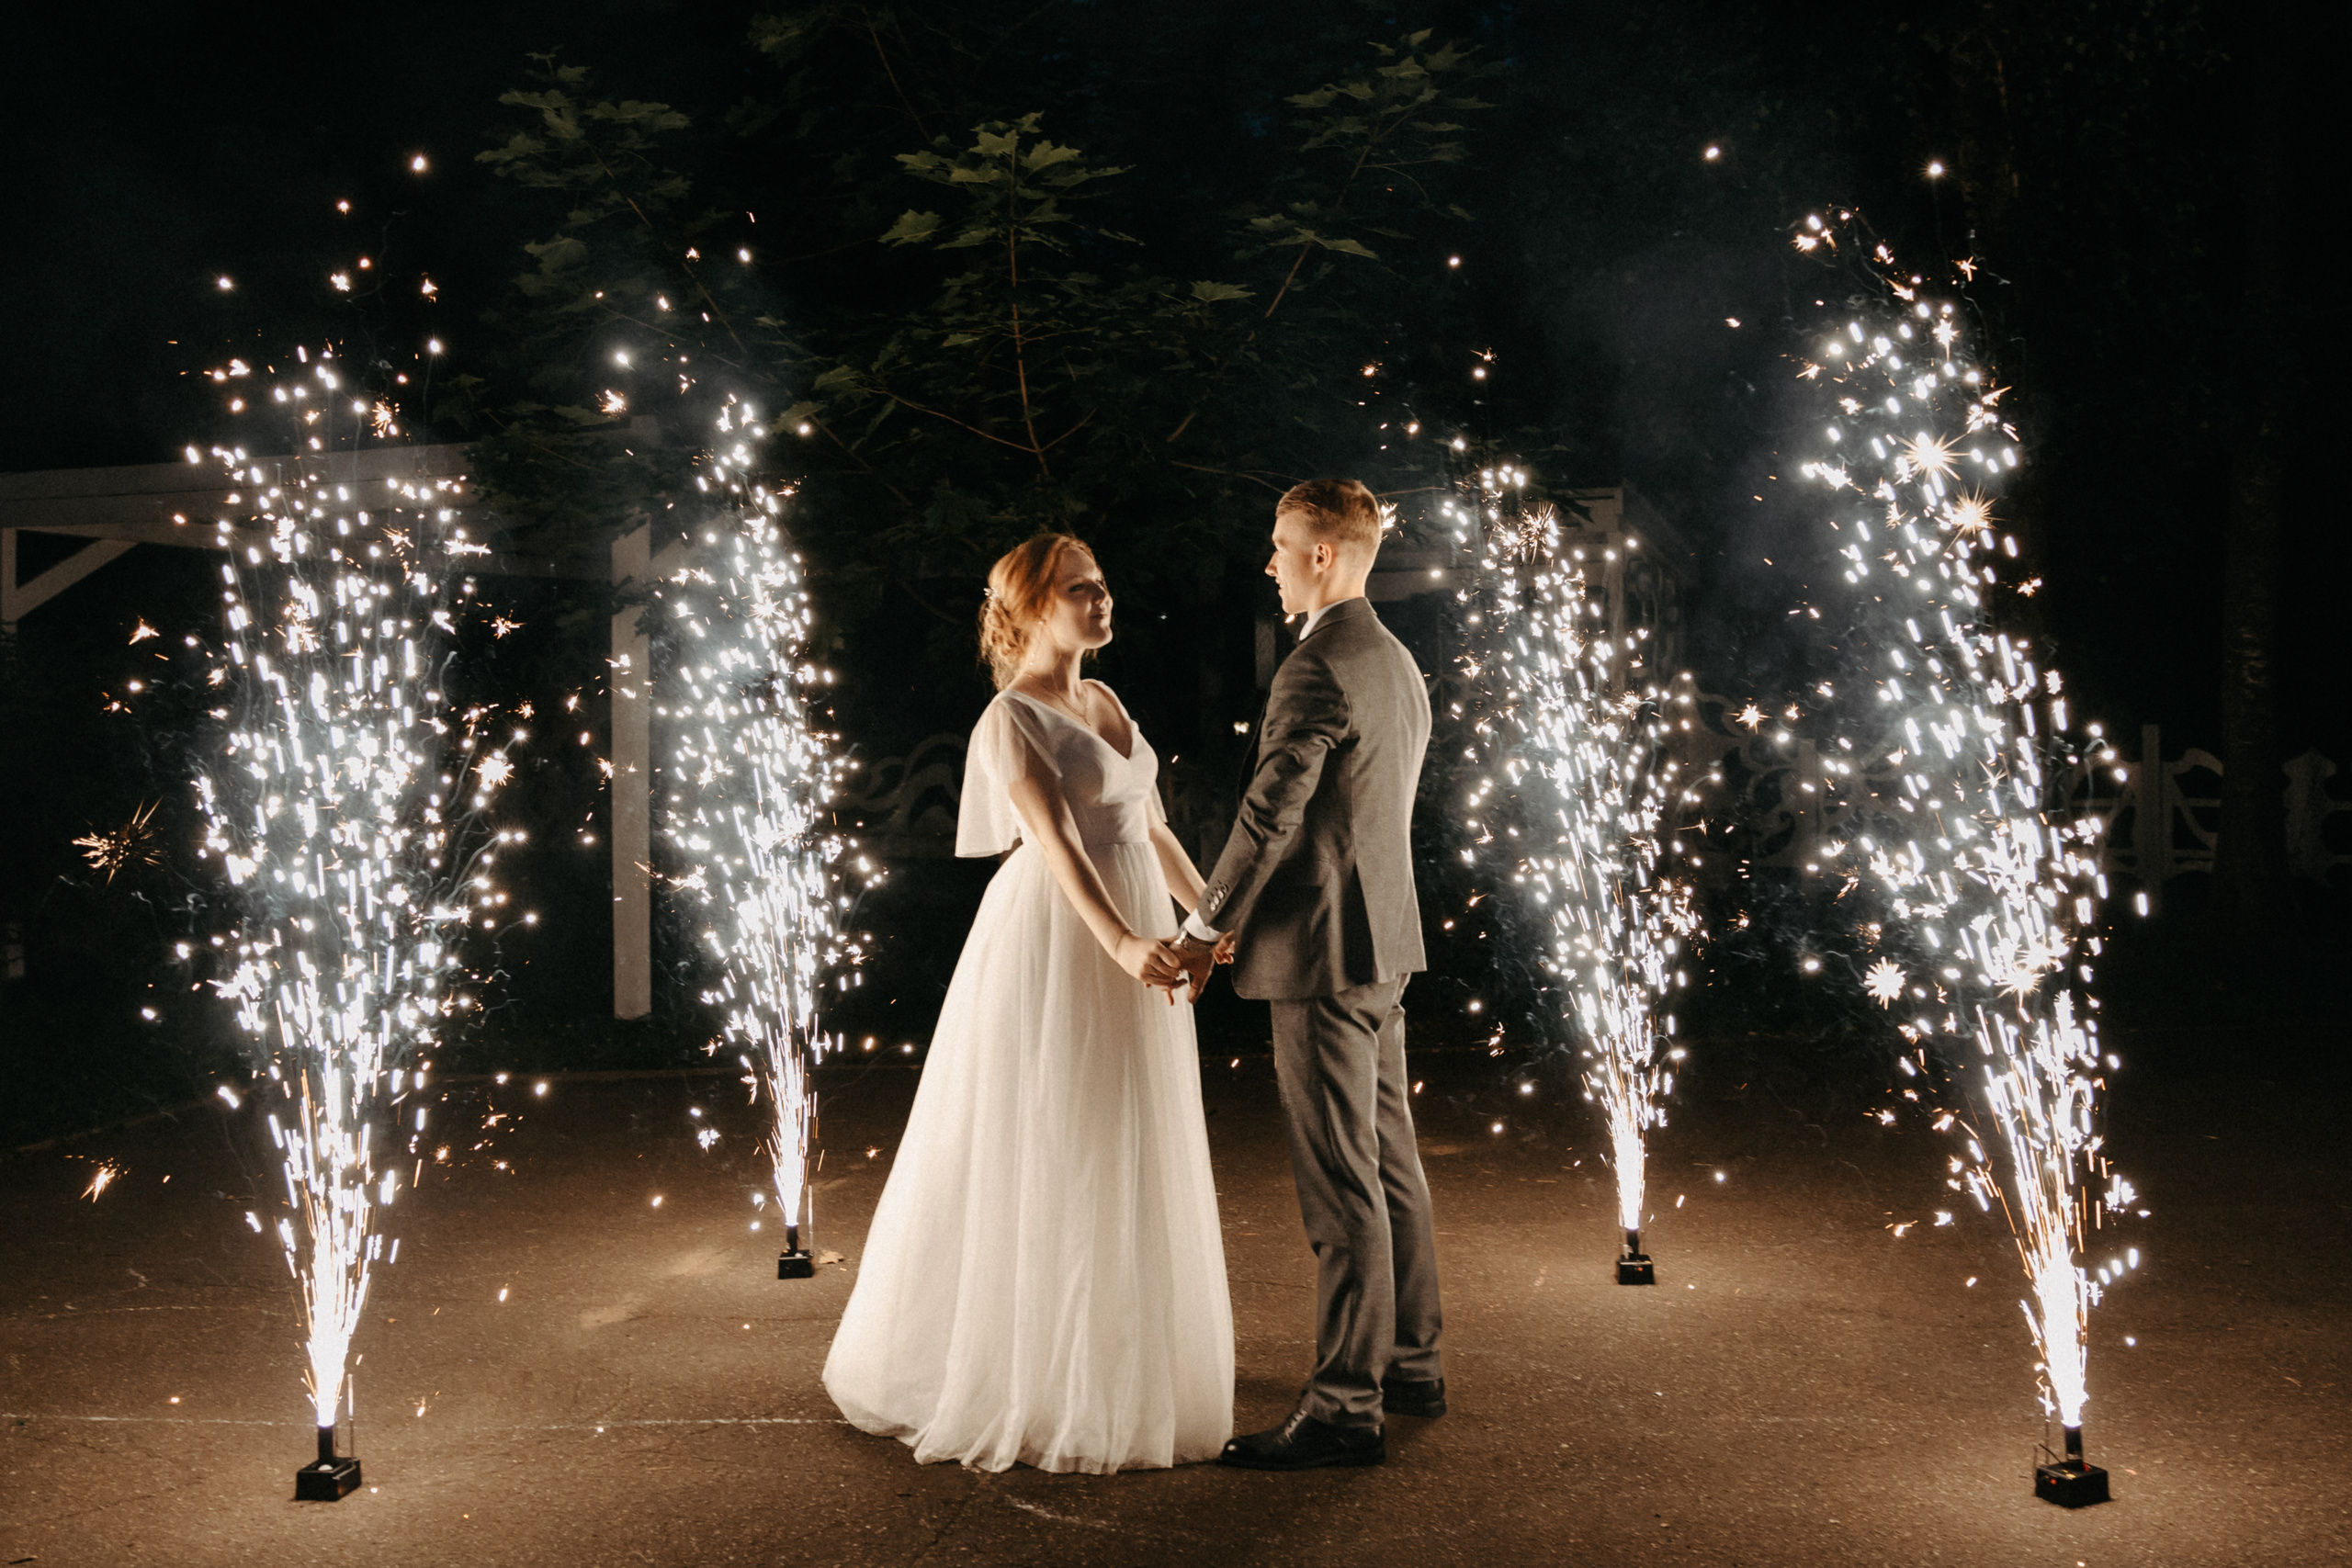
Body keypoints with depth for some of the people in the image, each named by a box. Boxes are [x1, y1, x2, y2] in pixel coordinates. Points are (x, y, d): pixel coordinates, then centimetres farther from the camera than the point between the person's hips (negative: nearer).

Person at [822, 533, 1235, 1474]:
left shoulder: (1104, 703, 14)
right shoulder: (1009, 720, -11)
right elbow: (1056, 841, -25)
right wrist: (1120, 942, -38)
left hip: (1138, 934, 8)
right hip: (1057, 946, -8)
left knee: (1125, 1166, 14)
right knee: (1045, 1161, 0)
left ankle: (1111, 1358, 27)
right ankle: (1025, 1371, 15)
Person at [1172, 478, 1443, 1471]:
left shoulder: (1318, 667, -16)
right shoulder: (1397, 662, 14)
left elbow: (1269, 812, -18)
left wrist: (1206, 927, -7)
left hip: (1323, 949, -10)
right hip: (1383, 942, 10)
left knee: (1340, 1183, -5)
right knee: (1388, 1159, 17)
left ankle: (1346, 1408, 1)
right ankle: (1412, 1363, 28)